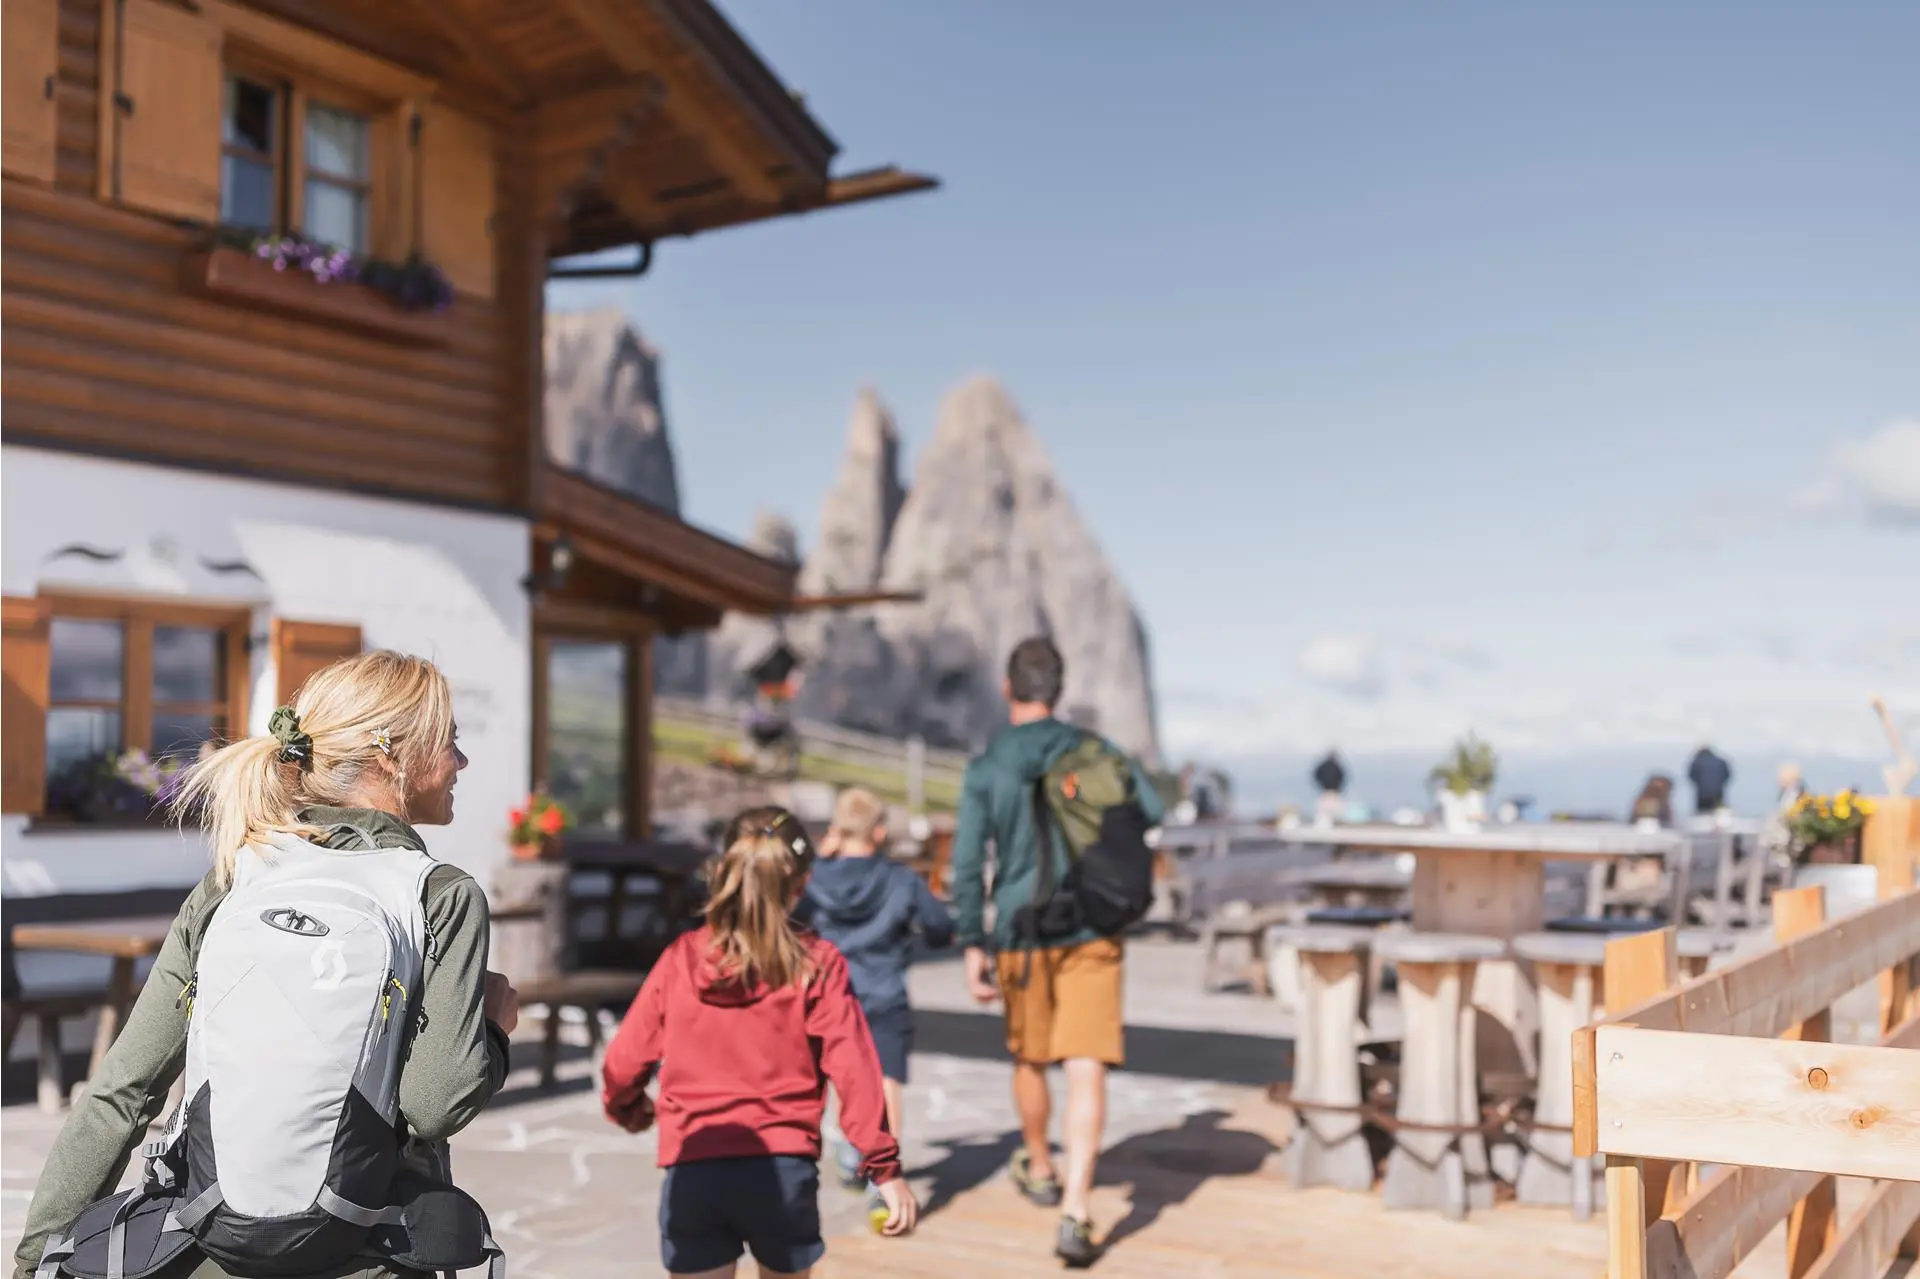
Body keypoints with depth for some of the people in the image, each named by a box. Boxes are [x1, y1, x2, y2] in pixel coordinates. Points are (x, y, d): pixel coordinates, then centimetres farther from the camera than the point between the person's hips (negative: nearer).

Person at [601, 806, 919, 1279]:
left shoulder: (680, 960, 2)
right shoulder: (816, 965, -3)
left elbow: (624, 1062, 6)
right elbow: (853, 1069, -9)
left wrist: (626, 1108, 28)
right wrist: (885, 1167, -4)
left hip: (693, 1171, 1)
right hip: (784, 1168, 0)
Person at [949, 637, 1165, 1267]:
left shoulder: (985, 768, -3)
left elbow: (968, 864, -7)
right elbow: (1152, 810, -1)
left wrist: (972, 946, -3)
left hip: (1020, 933, 1)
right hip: (1091, 931, 0)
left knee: (1028, 1059, 21)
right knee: (1086, 1072, -4)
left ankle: (1039, 1170, 43)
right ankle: (1074, 1214, -14)